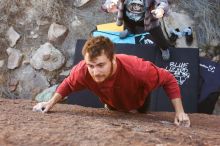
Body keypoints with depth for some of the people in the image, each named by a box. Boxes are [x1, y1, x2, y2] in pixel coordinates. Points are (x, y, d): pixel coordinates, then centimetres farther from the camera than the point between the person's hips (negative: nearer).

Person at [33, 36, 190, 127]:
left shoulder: (137, 69, -52)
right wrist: (51, 103, -20)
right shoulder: (83, 70, -42)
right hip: (113, 106, 3)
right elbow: (68, 84, -15)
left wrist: (180, 112, -38)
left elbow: (168, 80, -35)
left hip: (139, 104, -2)